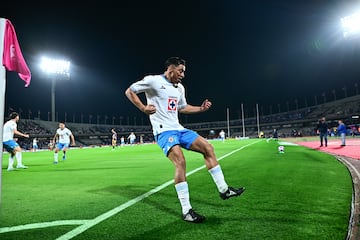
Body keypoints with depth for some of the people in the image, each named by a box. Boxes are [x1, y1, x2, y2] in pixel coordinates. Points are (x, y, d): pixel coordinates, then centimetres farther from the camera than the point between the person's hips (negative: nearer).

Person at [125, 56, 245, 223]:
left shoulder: (180, 88, 15)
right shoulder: (153, 80, -7)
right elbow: (129, 92, -2)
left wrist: (201, 108, 14)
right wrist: (143, 108, -18)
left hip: (178, 129, 8)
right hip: (163, 131, -8)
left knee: (208, 148, 1)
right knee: (180, 161, -26)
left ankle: (223, 189, 12)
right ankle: (186, 211, -14)